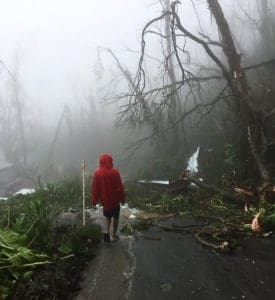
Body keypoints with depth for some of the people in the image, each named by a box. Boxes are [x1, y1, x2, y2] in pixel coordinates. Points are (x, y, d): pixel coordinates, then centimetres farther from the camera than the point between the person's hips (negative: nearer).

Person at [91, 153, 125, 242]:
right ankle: (114, 236, 23)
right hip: (115, 199, -2)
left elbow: (94, 189, -6)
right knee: (115, 217, 17)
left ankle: (107, 232, 5)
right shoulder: (115, 172, -18)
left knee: (107, 216, 23)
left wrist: (94, 200, 5)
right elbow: (120, 187, -12)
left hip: (104, 200, 2)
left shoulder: (97, 173, -12)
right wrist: (122, 198, 1)